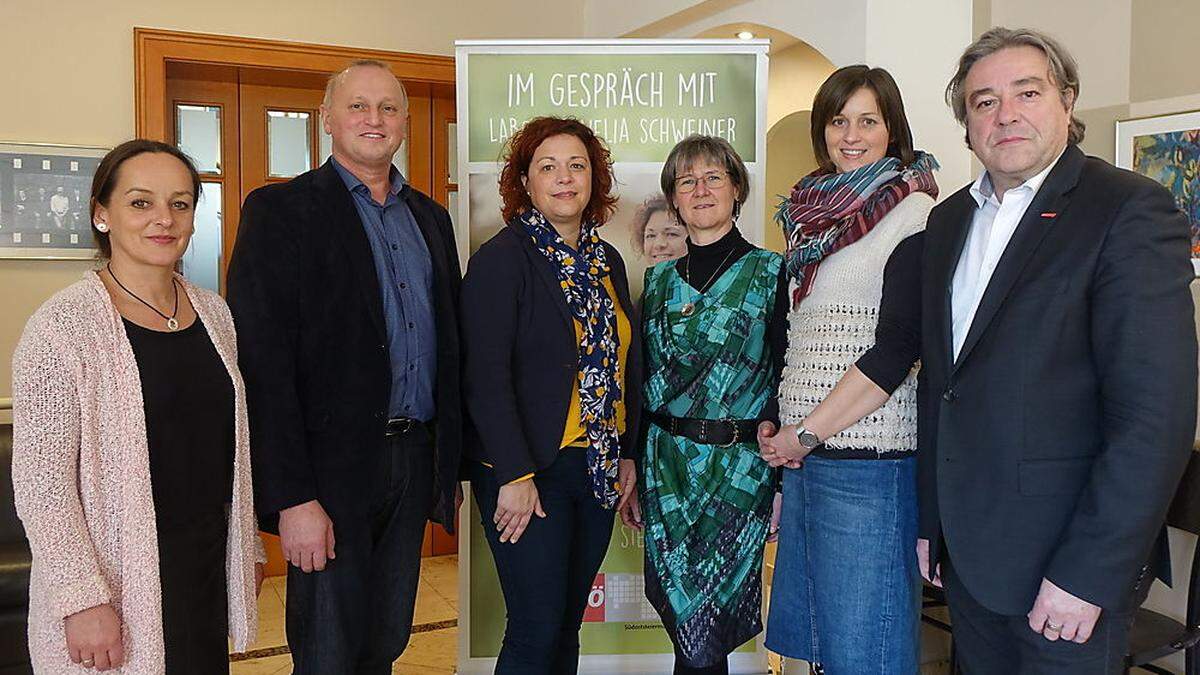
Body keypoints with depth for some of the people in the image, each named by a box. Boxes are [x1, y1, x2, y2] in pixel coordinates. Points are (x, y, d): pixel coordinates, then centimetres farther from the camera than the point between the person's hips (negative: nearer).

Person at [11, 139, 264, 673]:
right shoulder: (60, 326, -13)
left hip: (210, 567, 6)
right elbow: (40, 480, -14)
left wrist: (250, 546, 14)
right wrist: (82, 599, -17)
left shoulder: (214, 313, 6)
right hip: (115, 581, -5)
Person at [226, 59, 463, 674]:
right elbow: (263, 361, -13)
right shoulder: (280, 209, -6)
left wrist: (453, 464, 10)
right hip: (331, 466, -5)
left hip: (414, 461, 6)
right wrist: (292, 497, -18)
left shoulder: (430, 216, 13)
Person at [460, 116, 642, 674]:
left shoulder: (607, 261, 11)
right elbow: (486, 375, -15)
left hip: (598, 470, 6)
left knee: (568, 624, 14)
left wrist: (630, 455, 11)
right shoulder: (501, 258, -9)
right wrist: (514, 476, -18)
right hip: (528, 472, -6)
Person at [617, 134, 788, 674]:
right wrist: (629, 464, 10)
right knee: (681, 622, 9)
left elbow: (788, 377, -5)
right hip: (665, 466, 4)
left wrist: (785, 480, -8)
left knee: (701, 631, 0)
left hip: (740, 467, -4)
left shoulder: (770, 272, -3)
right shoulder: (658, 279, 10)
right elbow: (640, 380, 13)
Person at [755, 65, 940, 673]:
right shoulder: (820, 213, 15)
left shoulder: (913, 212, -7)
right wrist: (783, 430, 9)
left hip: (867, 456, -7)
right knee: (815, 624, 16)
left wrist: (806, 433, -13)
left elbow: (896, 348, -15)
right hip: (805, 450, 8)